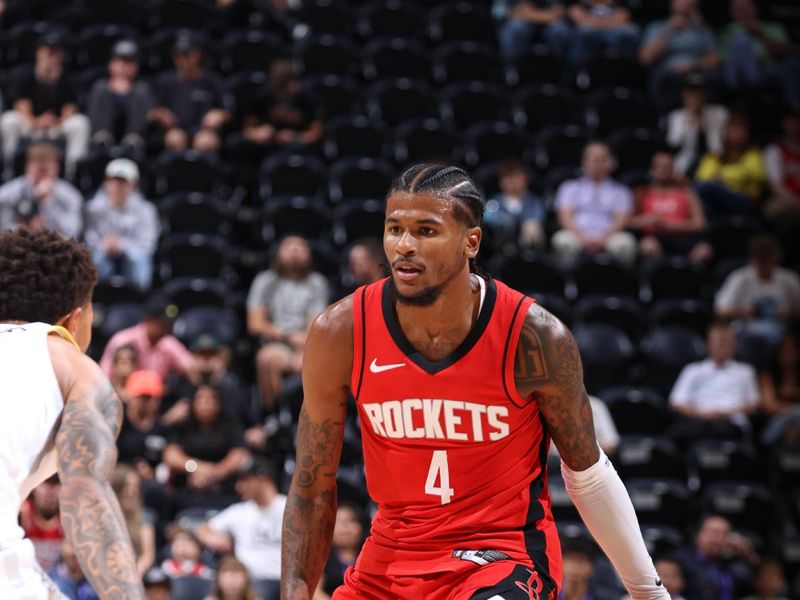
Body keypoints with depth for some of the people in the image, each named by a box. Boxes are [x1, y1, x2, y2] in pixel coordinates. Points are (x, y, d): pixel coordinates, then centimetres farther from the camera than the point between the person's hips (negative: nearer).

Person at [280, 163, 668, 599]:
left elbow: (587, 473, 0)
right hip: (391, 555, 3)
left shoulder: (534, 337, -15)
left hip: (503, 553, -3)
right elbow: (313, 486, -1)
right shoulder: (340, 333, -11)